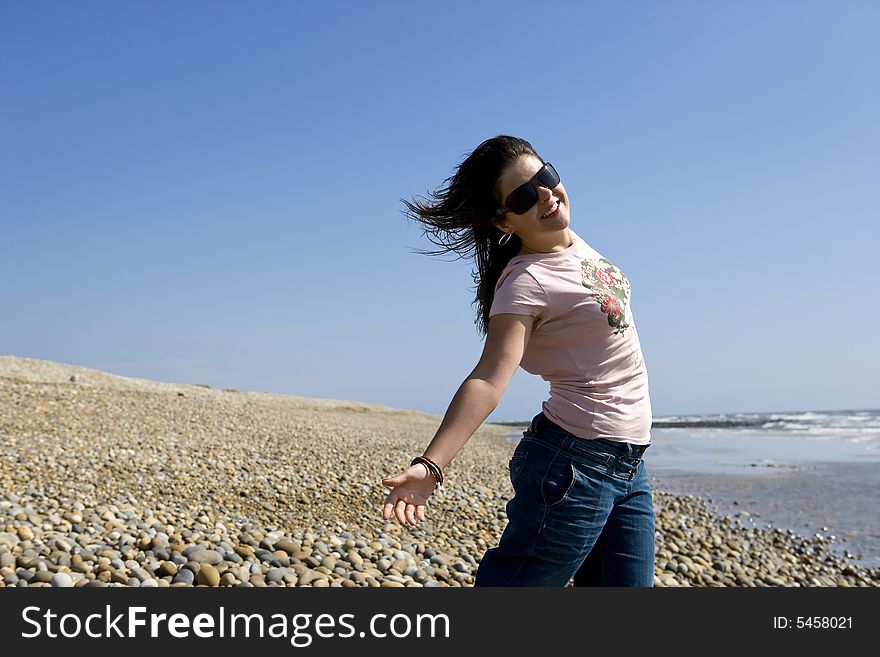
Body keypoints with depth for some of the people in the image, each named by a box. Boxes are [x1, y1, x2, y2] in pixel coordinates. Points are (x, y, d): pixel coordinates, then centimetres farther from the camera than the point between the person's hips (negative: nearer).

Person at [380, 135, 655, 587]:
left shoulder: (574, 242, 8)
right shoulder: (525, 282, -17)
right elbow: (489, 380, -29)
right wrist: (431, 465, -39)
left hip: (629, 465, 8)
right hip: (575, 464, -8)